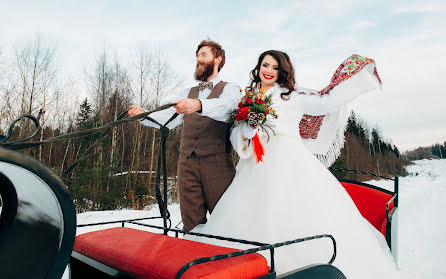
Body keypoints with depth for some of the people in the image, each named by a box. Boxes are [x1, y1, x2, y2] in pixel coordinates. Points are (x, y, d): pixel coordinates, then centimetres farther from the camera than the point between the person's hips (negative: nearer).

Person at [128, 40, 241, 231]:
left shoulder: (230, 89, 7)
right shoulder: (187, 93, 23)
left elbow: (224, 108, -17)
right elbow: (168, 118, 9)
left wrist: (198, 105, -37)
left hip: (217, 163, -4)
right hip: (187, 163, 4)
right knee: (191, 225, 5)